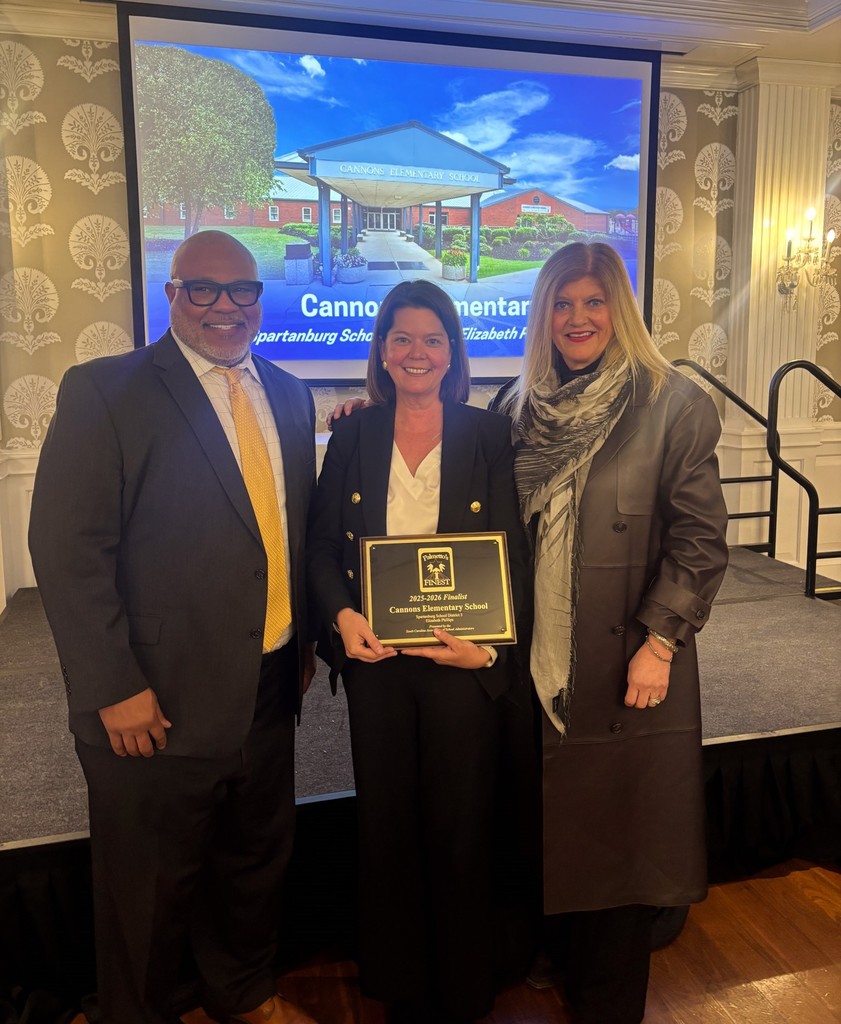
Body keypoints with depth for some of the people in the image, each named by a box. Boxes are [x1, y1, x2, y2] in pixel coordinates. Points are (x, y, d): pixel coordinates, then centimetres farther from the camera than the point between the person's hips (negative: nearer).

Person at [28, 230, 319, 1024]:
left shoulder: (288, 395, 9)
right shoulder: (104, 392, -10)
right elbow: (66, 549, -14)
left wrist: (305, 640, 10)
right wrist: (115, 688, -16)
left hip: (270, 689, 6)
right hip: (159, 704, -5)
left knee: (256, 862, 23)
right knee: (149, 892, 15)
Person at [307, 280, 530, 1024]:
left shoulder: (489, 436, -1)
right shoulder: (354, 436, 4)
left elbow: (513, 556, -4)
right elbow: (323, 545, 5)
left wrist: (486, 647, -17)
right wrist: (342, 615, -13)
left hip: (463, 662, -1)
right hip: (375, 660, 2)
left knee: (460, 828, 11)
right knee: (386, 824, 14)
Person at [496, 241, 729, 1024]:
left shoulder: (673, 405, -7)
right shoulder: (520, 406, 7)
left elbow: (701, 537, -10)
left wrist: (658, 643, -14)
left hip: (626, 667, -4)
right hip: (535, 662, 4)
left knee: (617, 833, 9)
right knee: (550, 821, 17)